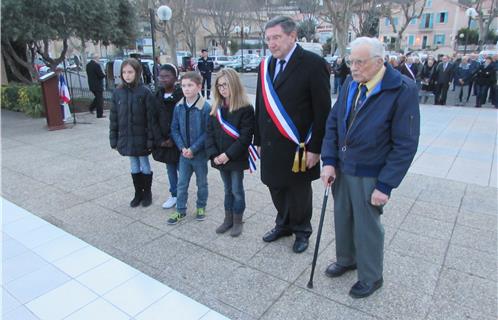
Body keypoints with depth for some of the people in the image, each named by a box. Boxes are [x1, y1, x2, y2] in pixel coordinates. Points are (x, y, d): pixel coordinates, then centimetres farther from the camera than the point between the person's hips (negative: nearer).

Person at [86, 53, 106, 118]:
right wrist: (104, 74, 2)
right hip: (98, 85, -8)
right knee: (100, 99, 0)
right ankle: (100, 114, 4)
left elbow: (88, 74, 14)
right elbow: (101, 75, -20)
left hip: (91, 85, 8)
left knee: (97, 97, 26)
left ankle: (91, 108, 22)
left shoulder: (88, 65, 8)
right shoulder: (96, 65, -18)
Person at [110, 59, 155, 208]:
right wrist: (114, 139, 4)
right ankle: (138, 193, 30)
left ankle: (147, 193, 27)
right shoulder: (118, 93, 2)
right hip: (126, 138, 4)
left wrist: (151, 138, -14)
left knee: (144, 165, 10)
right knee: (134, 166, 15)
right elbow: (114, 117, 6)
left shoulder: (145, 92, -10)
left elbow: (150, 117, -11)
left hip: (141, 137, -4)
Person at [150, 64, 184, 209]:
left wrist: (174, 139, -16)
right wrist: (160, 140, -7)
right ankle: (174, 195, 31)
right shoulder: (157, 95, 4)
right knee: (170, 170, 16)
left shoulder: (182, 95, -12)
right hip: (163, 141, 5)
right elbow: (154, 119, 3)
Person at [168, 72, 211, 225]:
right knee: (181, 183, 12)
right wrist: (182, 148, -11)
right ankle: (180, 211, 27)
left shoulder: (205, 107, -16)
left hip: (200, 154, -3)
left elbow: (207, 132, -16)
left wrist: (193, 149, -19)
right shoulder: (178, 107, -3)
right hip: (184, 153, 4)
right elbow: (174, 129, 2)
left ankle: (201, 207, 35)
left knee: (202, 183, 15)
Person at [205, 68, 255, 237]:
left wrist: (228, 154, -20)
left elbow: (245, 137, -18)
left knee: (237, 190, 7)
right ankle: (228, 219, 32)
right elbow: (210, 133, 2)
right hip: (220, 159, 5)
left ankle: (237, 221, 24)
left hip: (236, 159, -5)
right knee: (228, 189, 18)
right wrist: (213, 154, -10)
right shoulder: (216, 108, 5)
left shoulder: (245, 109, -13)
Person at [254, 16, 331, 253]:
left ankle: (301, 230, 34)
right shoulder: (266, 66, 8)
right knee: (277, 188, 16)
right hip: (271, 146, 5)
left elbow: (322, 111, -12)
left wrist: (315, 148, -13)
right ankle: (283, 224, 40)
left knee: (299, 192, 11)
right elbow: (261, 106, 12)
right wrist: (259, 140, 12)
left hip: (298, 147, -5)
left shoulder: (313, 64, -11)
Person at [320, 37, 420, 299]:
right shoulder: (350, 83, 0)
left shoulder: (403, 90, -17)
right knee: (342, 219, 20)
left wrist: (385, 185, -17)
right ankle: (346, 260, 46)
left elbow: (405, 145, -16)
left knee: (367, 227, 11)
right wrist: (329, 161, -4)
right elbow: (332, 123, 5)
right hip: (341, 169, 5)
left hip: (370, 175, -5)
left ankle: (371, 278, 35)